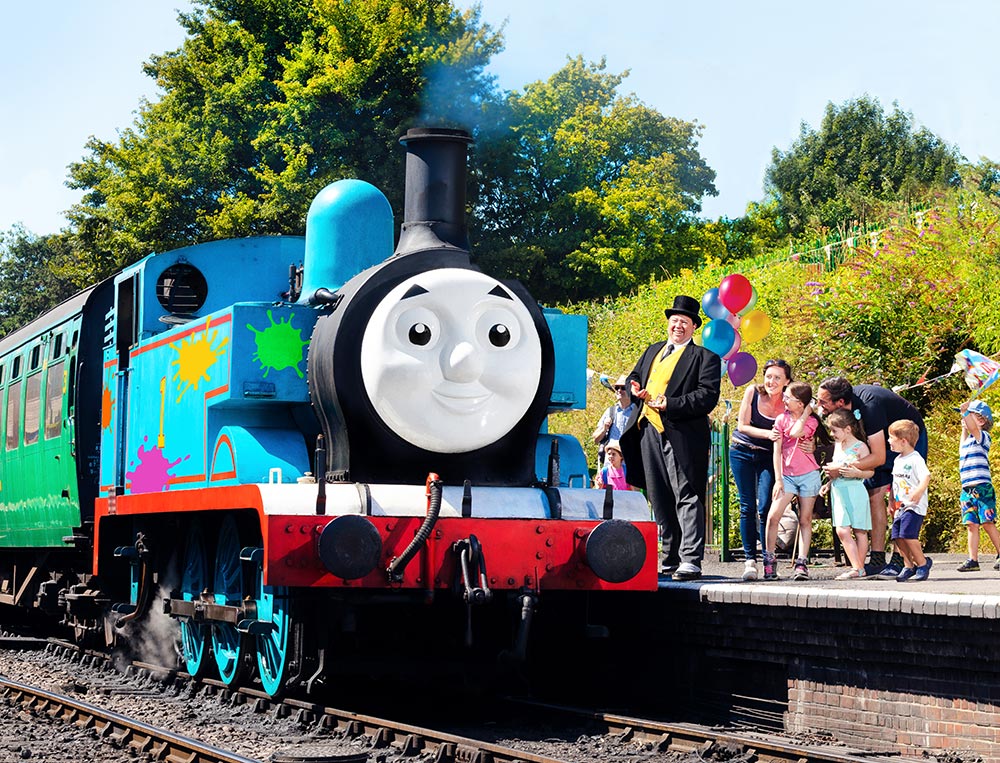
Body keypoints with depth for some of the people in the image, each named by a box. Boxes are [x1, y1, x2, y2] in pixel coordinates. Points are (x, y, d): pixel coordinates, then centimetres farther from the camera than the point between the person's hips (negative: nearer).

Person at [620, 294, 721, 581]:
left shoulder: (704, 357, 0)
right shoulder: (653, 351, 22)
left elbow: (708, 396, -11)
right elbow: (634, 375, 31)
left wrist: (671, 404, -19)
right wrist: (635, 387, 6)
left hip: (681, 436, -7)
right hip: (648, 432, 7)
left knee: (687, 497, -11)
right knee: (660, 501, 10)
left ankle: (691, 561, -14)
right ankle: (671, 559, 16)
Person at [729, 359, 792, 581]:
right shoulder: (753, 392, -11)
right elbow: (742, 425, -9)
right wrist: (768, 434, -22)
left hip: (768, 457, 0)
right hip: (742, 452, 0)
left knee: (765, 507, -12)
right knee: (747, 507, -4)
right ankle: (750, 559, -1)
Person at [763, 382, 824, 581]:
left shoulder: (812, 420, 1)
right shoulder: (781, 420, 5)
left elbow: (796, 432, -22)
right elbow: (777, 451, 2)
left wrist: (806, 413, -9)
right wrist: (778, 479, -4)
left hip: (808, 474, -1)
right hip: (787, 475, 1)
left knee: (805, 519, 2)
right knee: (773, 515, -12)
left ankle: (802, 563, 4)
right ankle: (769, 561, -4)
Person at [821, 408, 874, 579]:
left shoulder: (860, 447, -8)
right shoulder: (837, 445, 13)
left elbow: (870, 471, -9)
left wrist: (855, 473, -24)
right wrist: (829, 484, 13)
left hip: (855, 492, -7)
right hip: (839, 492, 7)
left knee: (859, 531, 2)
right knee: (842, 531, -2)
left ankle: (859, 567, 3)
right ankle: (856, 567, 2)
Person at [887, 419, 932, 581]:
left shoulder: (916, 459, -11)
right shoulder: (897, 460, 16)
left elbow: (926, 477, -23)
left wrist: (919, 491, -37)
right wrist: (892, 501, 23)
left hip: (914, 506, -9)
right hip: (900, 506, 9)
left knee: (908, 534, -18)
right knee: (897, 536, 2)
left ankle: (922, 563, -3)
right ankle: (909, 566, 12)